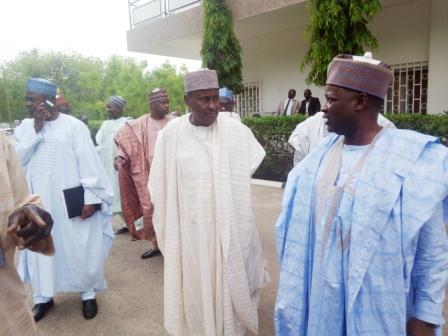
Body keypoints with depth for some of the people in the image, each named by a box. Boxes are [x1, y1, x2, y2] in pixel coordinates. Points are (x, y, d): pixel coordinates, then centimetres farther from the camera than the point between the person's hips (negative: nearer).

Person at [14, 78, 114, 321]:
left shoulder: (74, 126, -7)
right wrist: (36, 130, -11)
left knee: (79, 249, 7)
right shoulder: (25, 127, 7)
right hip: (38, 203, 4)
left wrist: (91, 198, -15)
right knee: (41, 249, 13)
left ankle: (88, 293, 25)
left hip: (70, 202, -4)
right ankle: (43, 296, 31)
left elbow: (88, 162, -10)